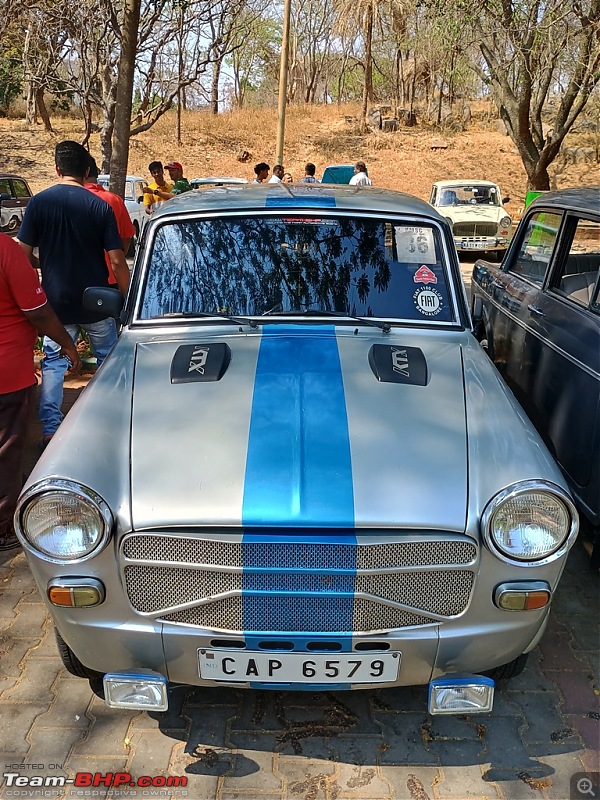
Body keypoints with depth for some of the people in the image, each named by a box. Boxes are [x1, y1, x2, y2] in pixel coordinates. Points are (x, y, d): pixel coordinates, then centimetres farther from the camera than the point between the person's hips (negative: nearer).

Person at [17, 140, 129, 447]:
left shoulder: (39, 202, -5)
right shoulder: (100, 206, -7)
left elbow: (24, 255, -6)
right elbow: (117, 261, -10)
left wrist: (46, 265, 16)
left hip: (57, 300, 0)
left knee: (53, 362, 13)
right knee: (108, 359, 18)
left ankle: (50, 430, 10)